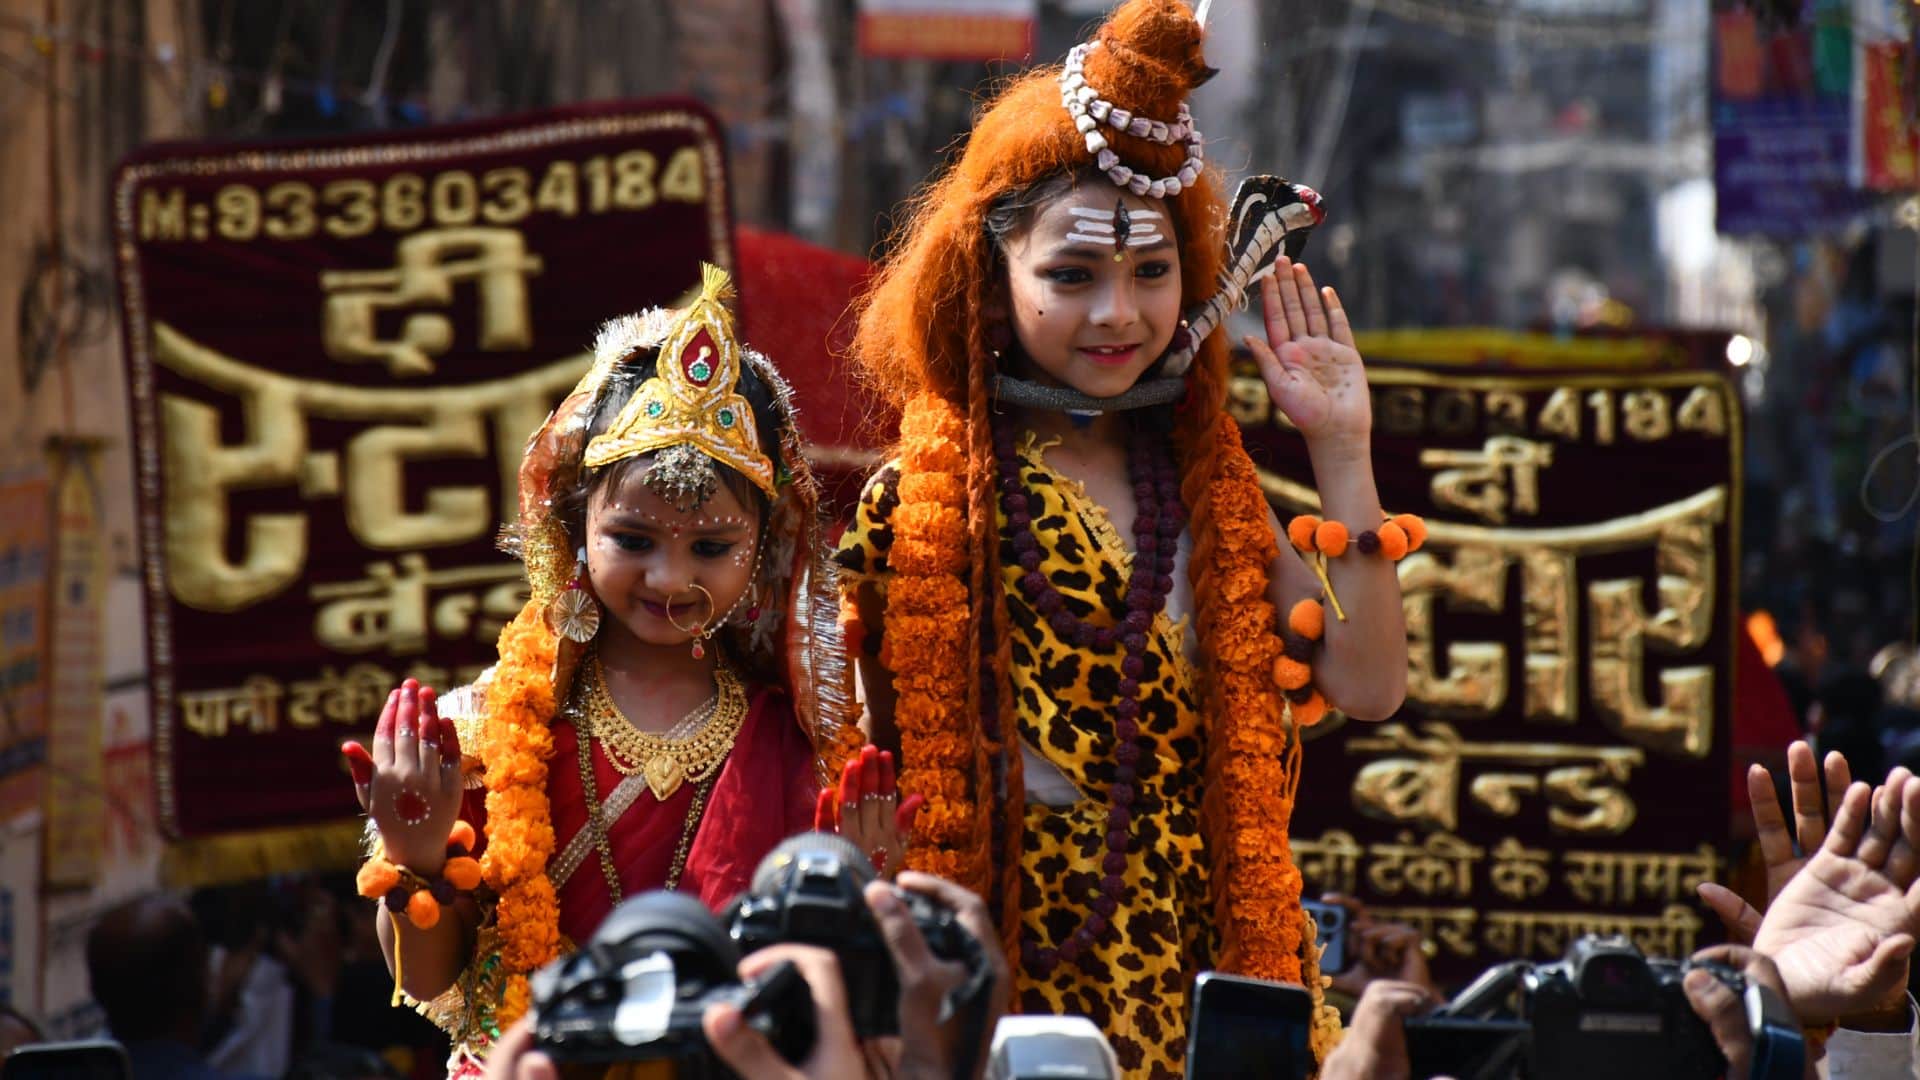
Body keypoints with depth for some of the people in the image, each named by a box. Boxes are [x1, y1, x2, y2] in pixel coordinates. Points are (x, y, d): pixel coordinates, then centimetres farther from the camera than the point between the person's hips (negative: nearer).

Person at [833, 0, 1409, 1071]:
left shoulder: (1205, 485, 8)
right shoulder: (926, 501, -4)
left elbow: (1368, 686, -1)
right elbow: (876, 774, -3)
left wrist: (1343, 449, 1)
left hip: (1206, 961, 4)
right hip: (1025, 973, -4)